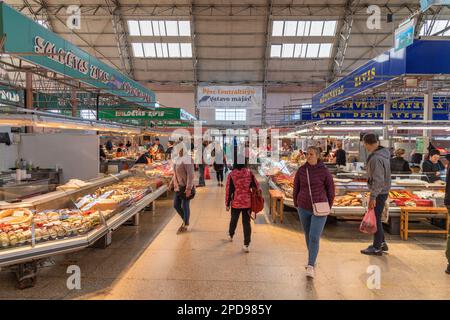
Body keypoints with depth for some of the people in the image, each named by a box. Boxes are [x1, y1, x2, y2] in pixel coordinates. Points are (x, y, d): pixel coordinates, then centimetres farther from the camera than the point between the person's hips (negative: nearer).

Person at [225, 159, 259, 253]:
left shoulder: (231, 175, -11)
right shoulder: (249, 173, -6)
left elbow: (229, 190, -7)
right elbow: (256, 186, -3)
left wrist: (227, 204, 2)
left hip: (236, 202, 0)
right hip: (248, 202, 0)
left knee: (234, 220, 22)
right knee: (246, 222, 7)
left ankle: (230, 235, 46)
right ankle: (246, 244, 5)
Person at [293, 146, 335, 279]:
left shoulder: (324, 171, -12)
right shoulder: (301, 170, -3)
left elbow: (331, 190, -1)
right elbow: (296, 188, 7)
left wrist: (328, 207, 6)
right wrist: (296, 205, 12)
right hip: (304, 208, 4)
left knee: (314, 237, -13)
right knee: (308, 235, 17)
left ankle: (310, 266, -7)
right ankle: (312, 260, 37)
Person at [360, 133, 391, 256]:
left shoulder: (375, 158, -25)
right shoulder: (384, 153, 6)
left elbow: (378, 180, -26)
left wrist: (373, 197, -22)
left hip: (379, 192, -10)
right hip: (383, 191, 10)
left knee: (375, 219, 2)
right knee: (377, 218, 20)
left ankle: (377, 248, 15)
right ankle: (382, 242, 33)